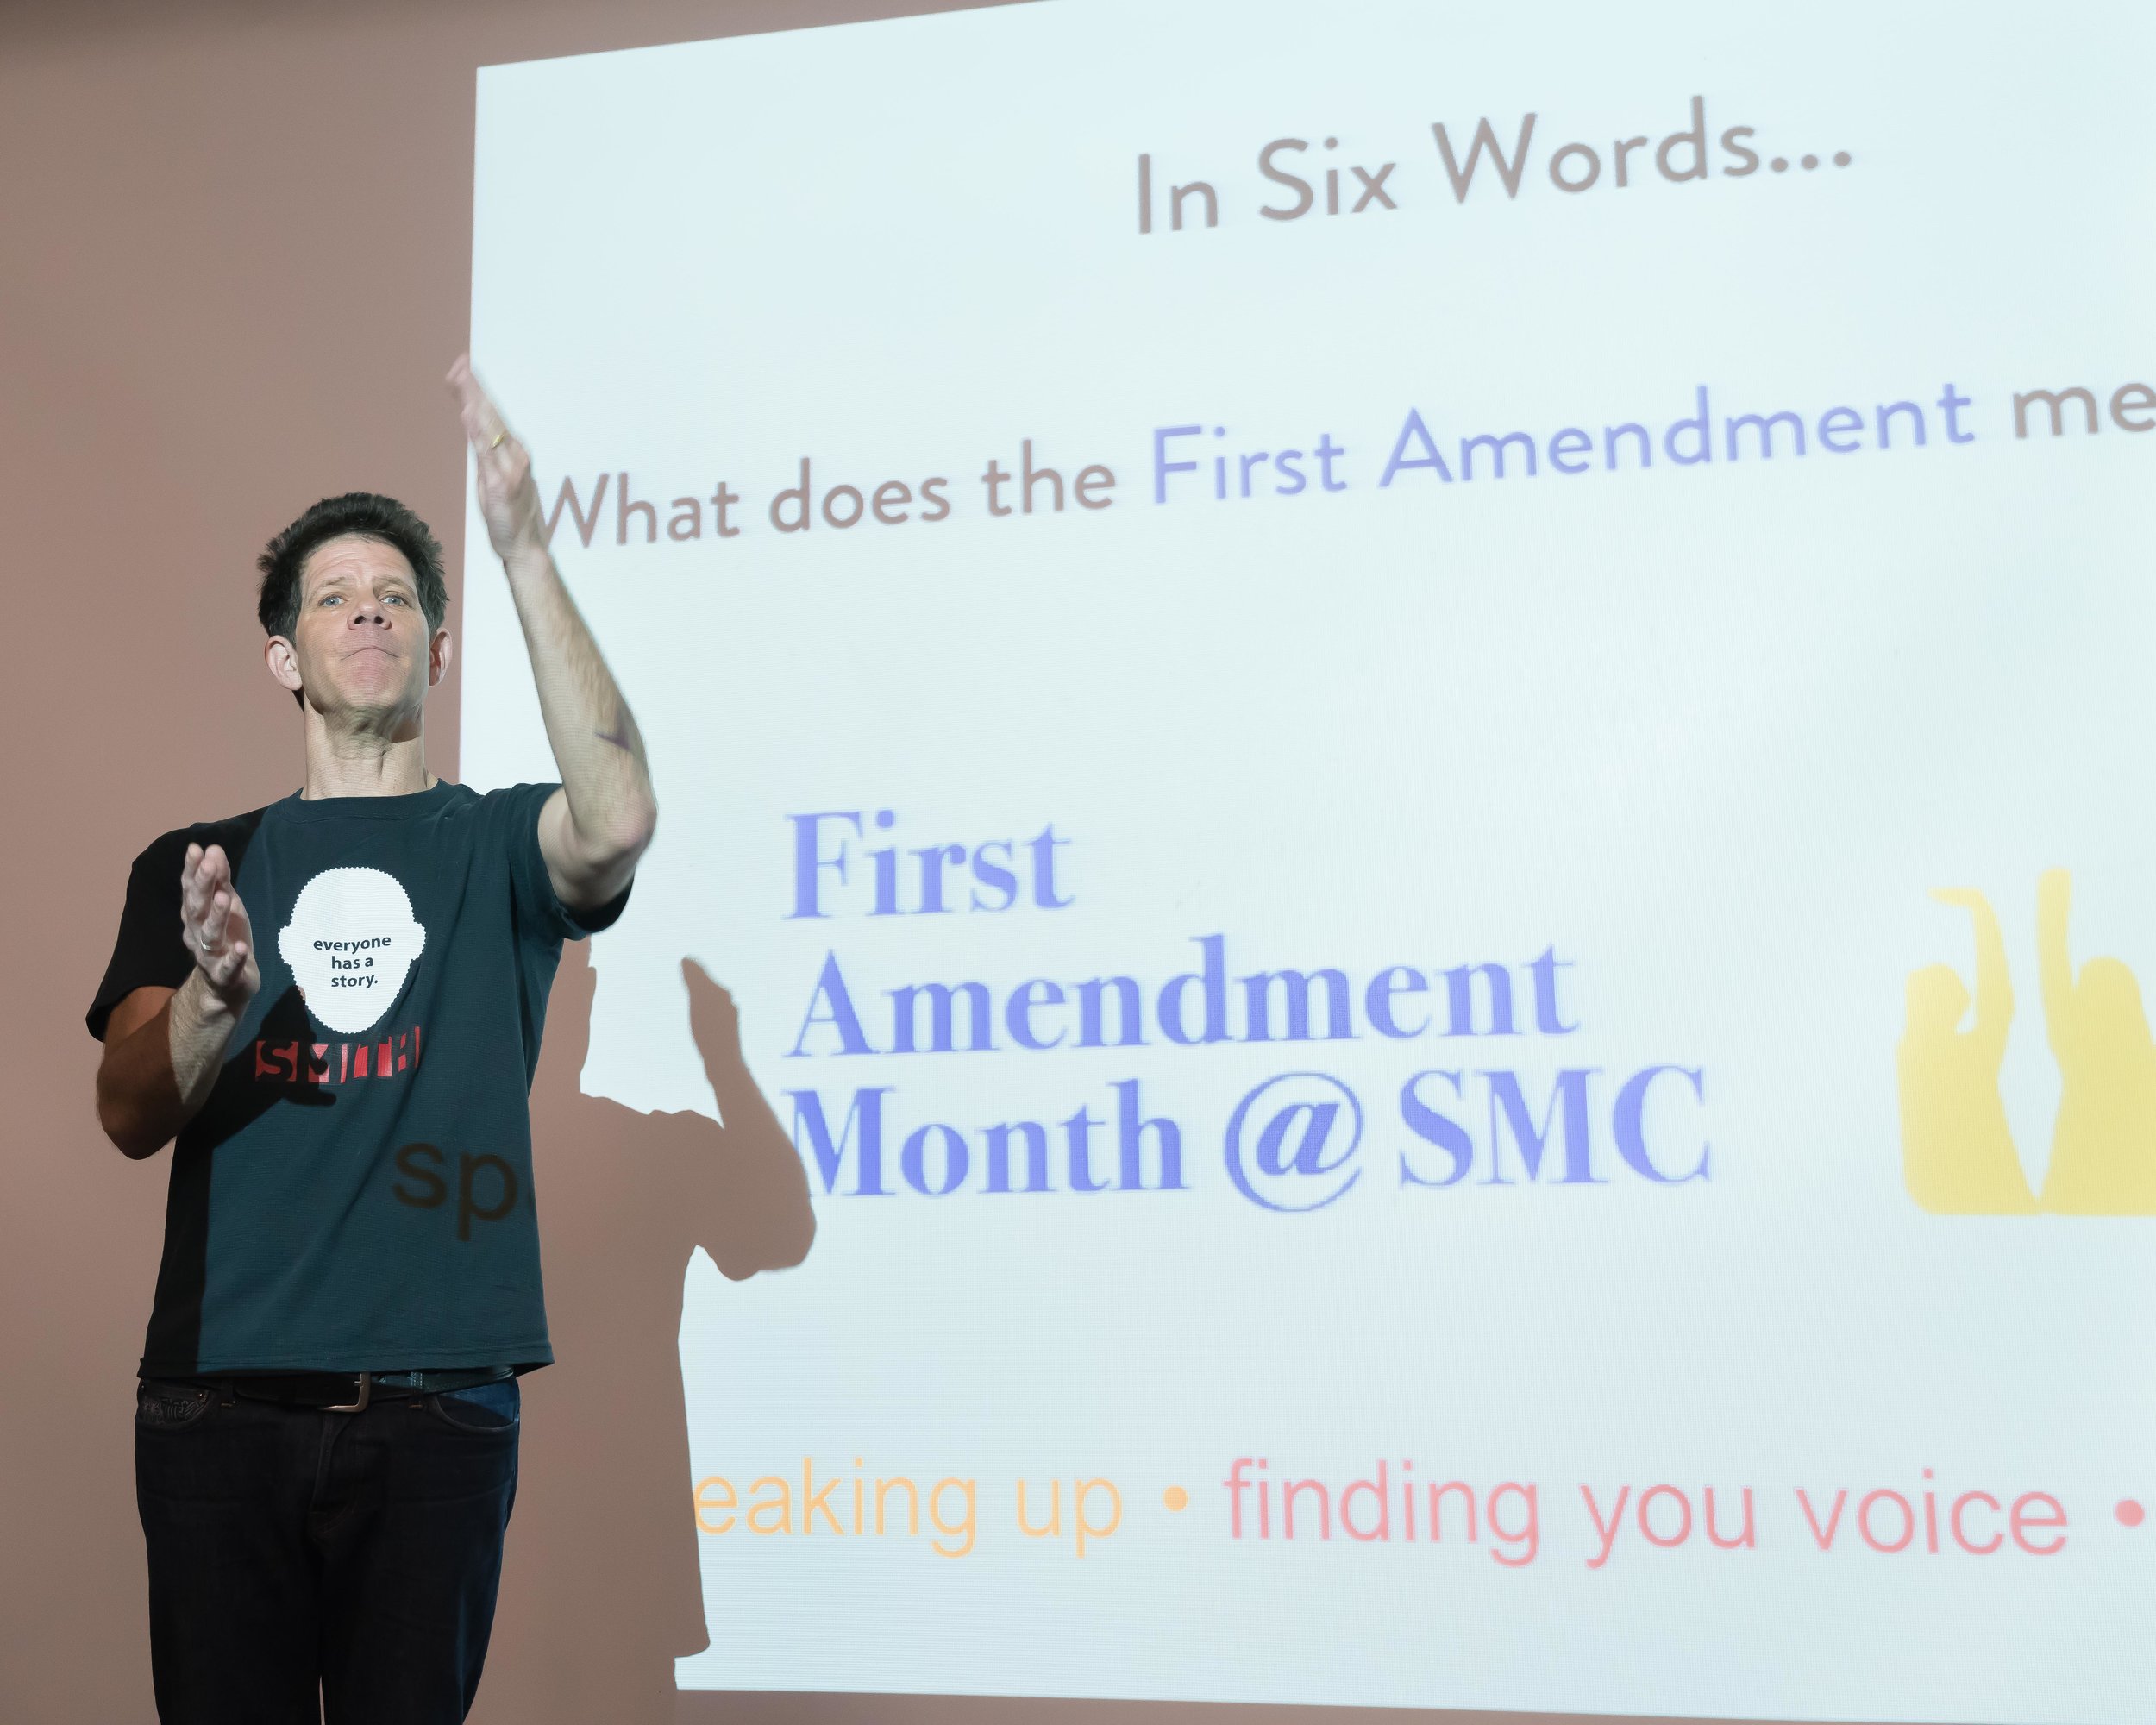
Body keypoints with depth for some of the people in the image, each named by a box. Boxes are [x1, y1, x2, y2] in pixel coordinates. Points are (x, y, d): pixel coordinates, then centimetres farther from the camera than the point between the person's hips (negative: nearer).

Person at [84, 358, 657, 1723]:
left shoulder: (491, 846, 6)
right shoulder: (196, 866, 12)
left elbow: (619, 820, -18)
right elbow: (129, 1119, 3)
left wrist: (525, 553, -21)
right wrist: (211, 999, -20)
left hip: (436, 1407, -1)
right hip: (221, 1403, 2)